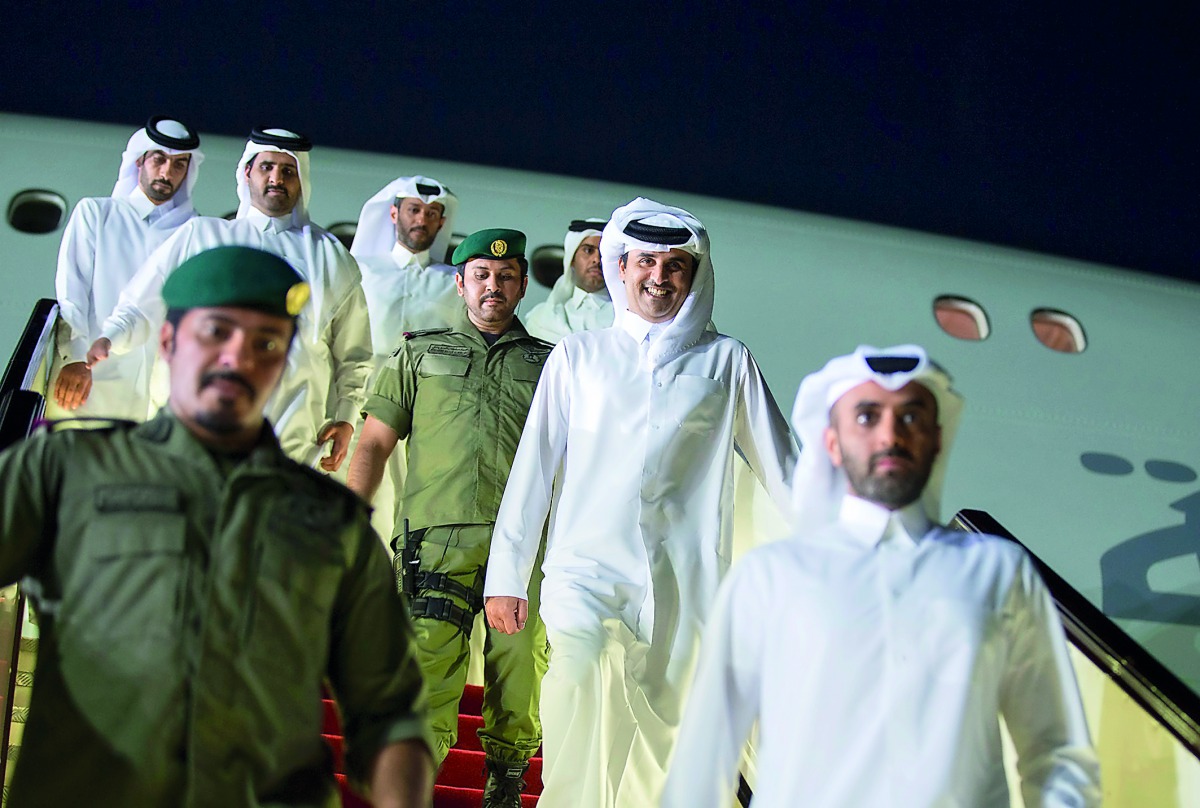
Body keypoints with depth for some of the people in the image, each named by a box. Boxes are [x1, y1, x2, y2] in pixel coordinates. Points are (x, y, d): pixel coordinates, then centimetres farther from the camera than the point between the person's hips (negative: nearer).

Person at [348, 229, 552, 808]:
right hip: (439, 537, -1)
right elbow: (375, 442, 15)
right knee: (428, 667, -11)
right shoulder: (420, 353, 19)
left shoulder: (549, 362, 19)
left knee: (520, 670, 2)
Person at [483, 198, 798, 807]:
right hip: (587, 575, 0)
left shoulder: (727, 361, 11)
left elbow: (782, 466, 15)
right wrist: (506, 575, 9)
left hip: (685, 590, 1)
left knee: (666, 745, 2)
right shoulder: (577, 356, 13)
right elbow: (533, 467, 13)